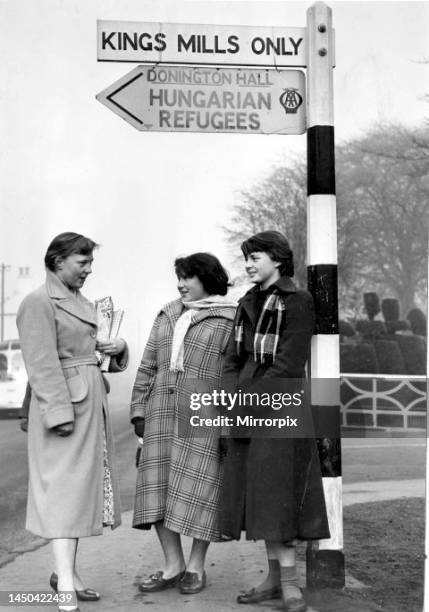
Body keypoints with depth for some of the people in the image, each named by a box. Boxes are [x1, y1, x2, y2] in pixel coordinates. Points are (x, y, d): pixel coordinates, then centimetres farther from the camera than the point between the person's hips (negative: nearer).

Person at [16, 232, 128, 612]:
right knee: (63, 486, -10)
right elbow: (42, 365, -17)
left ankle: (68, 571, 22)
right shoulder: (39, 303, -10)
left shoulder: (83, 303, 18)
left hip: (92, 405, 9)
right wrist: (60, 411, -22)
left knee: (85, 485, 12)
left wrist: (117, 348, 5)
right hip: (64, 404, -9)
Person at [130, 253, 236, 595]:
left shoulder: (230, 319, -1)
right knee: (159, 484, -1)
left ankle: (197, 566, 10)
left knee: (199, 486, -3)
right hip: (165, 410, 5)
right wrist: (139, 410, 8)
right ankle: (173, 566, 6)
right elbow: (149, 366, 15)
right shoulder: (168, 316, 15)